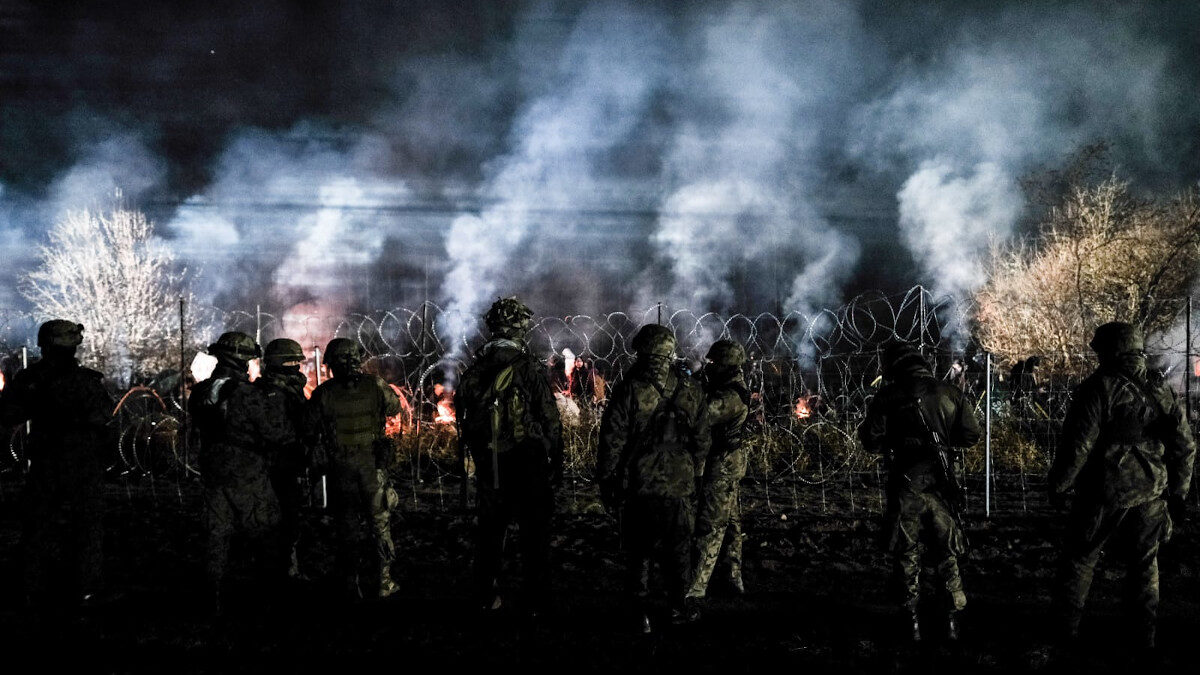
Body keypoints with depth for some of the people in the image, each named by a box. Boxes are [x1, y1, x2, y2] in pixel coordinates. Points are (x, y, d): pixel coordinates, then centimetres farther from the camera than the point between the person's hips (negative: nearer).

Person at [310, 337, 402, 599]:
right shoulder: (376, 386, -9)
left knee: (348, 524, 11)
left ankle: (350, 584, 15)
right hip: (373, 465, -1)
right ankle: (382, 581, 12)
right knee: (379, 521, 10)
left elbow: (312, 429, -2)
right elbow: (394, 408, 9)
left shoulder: (323, 394, -8)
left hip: (341, 468, 1)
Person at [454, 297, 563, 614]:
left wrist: (464, 457, 18)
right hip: (527, 463, -4)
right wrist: (556, 462, -3)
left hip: (488, 465, 4)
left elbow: (462, 415, 9)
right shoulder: (529, 367, -12)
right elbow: (550, 419, -11)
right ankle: (534, 602, 9)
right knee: (534, 531, 6)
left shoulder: (474, 370, 3)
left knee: (489, 530, 15)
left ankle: (486, 597, 20)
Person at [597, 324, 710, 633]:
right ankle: (677, 608, 21)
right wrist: (696, 474, 19)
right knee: (677, 550, 15)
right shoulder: (690, 390, 1)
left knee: (638, 552, 8)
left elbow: (612, 441, -8)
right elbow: (702, 439, 8)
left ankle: (642, 614, 9)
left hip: (638, 486, -2)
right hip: (679, 486, 2)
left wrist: (606, 480, 1)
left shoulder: (629, 390, -10)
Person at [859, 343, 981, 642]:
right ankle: (952, 621, 12)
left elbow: (871, 441, -6)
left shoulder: (888, 397, -5)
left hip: (906, 485, -2)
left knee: (906, 555, 10)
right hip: (942, 484, 2)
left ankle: (912, 622, 10)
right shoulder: (950, 393, 2)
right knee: (946, 554, 13)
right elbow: (971, 435, 6)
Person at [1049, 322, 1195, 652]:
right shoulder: (1161, 393, 5)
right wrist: (1177, 493, 17)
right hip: (1150, 495, 4)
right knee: (1144, 563, 16)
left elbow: (1078, 445, -16)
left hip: (1104, 494, -4)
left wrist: (1058, 486, -5)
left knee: (1079, 560, 9)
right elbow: (1185, 447, 8)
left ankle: (1068, 628, 14)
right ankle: (1145, 635, 18)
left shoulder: (1099, 389, -12)